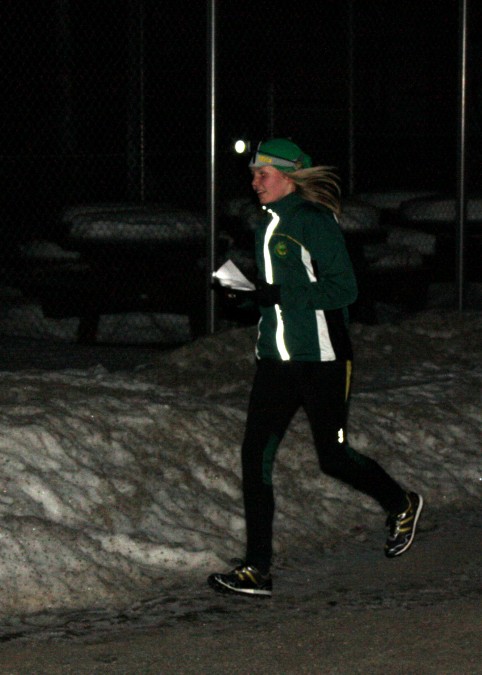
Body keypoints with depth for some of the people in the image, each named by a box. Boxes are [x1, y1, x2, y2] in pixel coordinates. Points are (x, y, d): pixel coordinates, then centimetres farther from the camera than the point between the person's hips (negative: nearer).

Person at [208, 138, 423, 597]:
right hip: (275, 360, 7)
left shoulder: (315, 221, -12)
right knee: (256, 456, -4)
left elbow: (344, 289, -17)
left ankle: (402, 506, 34)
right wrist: (249, 297, 7)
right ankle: (256, 571, -2)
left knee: (333, 458, 3)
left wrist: (280, 294, -22)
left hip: (321, 359, -7)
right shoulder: (267, 227, 14)